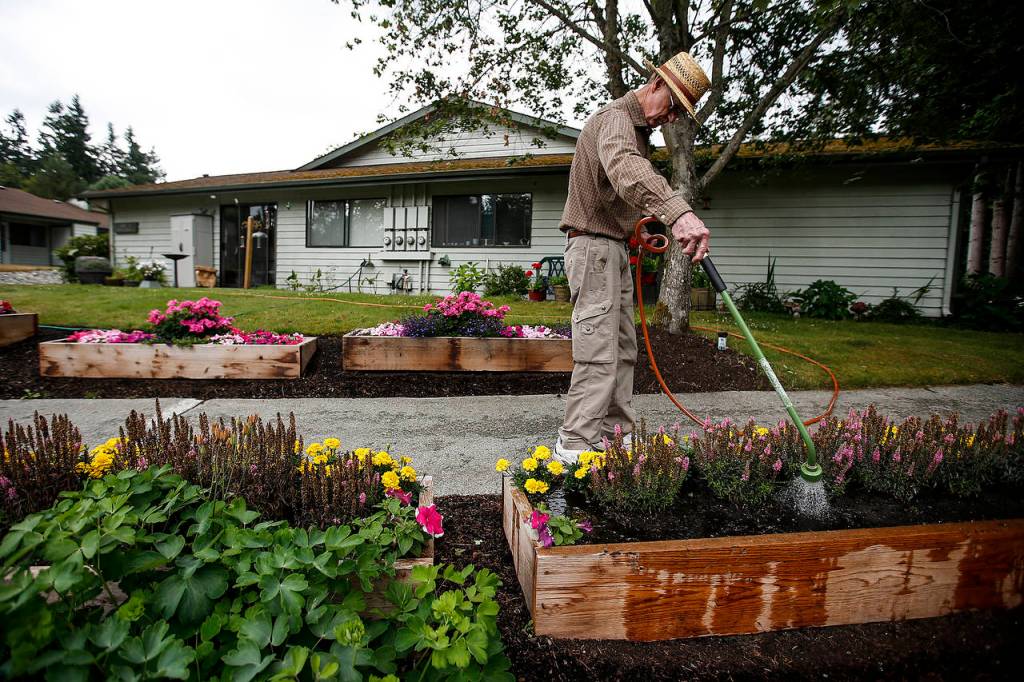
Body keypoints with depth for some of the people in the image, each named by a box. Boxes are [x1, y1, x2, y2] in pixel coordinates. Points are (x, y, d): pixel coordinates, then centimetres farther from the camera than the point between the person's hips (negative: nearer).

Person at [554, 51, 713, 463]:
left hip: (614, 249, 10)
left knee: (623, 350, 10)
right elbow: (624, 168, -38)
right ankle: (575, 445, -7)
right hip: (593, 247, -10)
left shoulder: (638, 129, 21)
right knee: (598, 354, -13)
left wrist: (634, 229, 11)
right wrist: (678, 212, -54)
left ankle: (617, 436, 19)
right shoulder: (615, 119, -13)